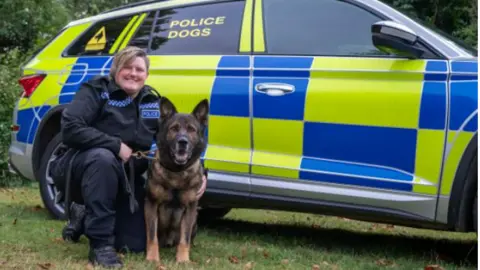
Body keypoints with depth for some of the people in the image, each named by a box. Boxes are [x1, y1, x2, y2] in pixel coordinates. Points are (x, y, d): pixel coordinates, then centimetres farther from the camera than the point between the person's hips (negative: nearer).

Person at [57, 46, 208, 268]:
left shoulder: (153, 101, 6)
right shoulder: (97, 91, -10)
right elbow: (70, 129, -24)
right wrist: (116, 145, -27)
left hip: (130, 181, 5)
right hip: (93, 169, -5)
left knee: (137, 245, -5)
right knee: (103, 157, -40)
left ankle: (87, 218, 25)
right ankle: (100, 244, -31)